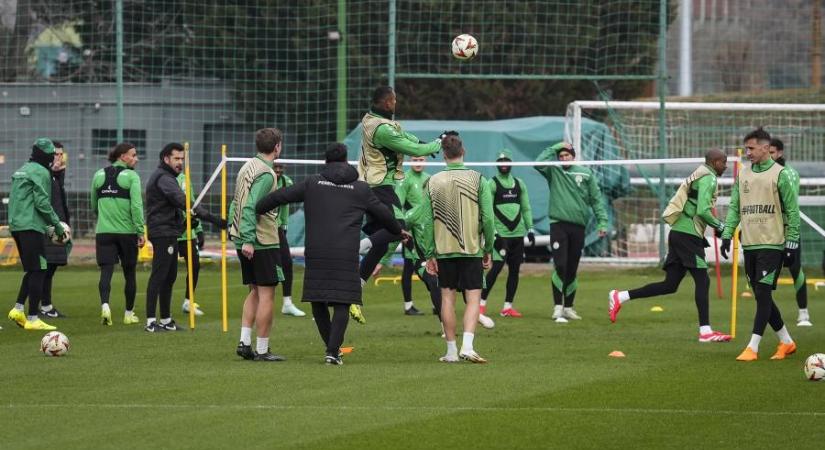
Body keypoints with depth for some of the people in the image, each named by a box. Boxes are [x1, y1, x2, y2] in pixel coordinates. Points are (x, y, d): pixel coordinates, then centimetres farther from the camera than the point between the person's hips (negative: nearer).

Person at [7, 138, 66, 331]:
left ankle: (18, 309, 6)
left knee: (31, 270, 17)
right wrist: (57, 225, -7)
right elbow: (42, 202, -16)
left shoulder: (20, 171, 19)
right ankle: (33, 318, -8)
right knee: (38, 271, -6)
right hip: (32, 227, -9)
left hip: (16, 226, 9)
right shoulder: (41, 172, -9)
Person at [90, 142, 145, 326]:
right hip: (127, 231, -3)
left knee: (106, 271, -4)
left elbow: (94, 206, 18)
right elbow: (136, 205, -15)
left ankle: (105, 305, -28)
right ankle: (129, 314, 19)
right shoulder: (131, 176, -7)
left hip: (103, 231, 3)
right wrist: (141, 231, -13)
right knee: (129, 273, 11)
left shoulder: (99, 175, 8)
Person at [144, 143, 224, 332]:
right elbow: (183, 201, -25)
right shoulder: (163, 178, -14)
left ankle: (166, 320, 19)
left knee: (169, 277, 13)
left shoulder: (168, 177, 21)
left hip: (170, 233, 11)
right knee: (159, 276, -11)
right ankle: (151, 321, -12)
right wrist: (210, 217, -30)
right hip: (163, 233, -11)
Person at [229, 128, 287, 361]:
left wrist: (233, 229, 17)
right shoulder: (266, 174, -15)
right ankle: (262, 350, -2)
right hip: (263, 242, -9)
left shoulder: (247, 167, 12)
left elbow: (236, 203, 15)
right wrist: (248, 240, -25)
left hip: (245, 242, 9)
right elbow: (250, 207, -23)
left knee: (255, 291, 16)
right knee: (266, 294, -3)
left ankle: (244, 342, 9)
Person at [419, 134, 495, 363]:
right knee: (473, 298, 1)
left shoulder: (432, 183, 0)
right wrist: (489, 250, 4)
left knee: (447, 298, 8)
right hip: (472, 249, -2)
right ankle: (467, 345, -16)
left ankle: (451, 350, 10)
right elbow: (487, 218, -6)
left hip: (444, 250, 2)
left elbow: (427, 221, -1)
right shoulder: (477, 180, -4)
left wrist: (429, 254, 4)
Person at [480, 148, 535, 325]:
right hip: (501, 233, -5)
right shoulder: (492, 184, -2)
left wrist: (530, 229, 10)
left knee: (515, 269, 5)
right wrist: (492, 233, -14)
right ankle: (482, 302, -4)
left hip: (518, 233, 5)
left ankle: (507, 307, 11)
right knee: (496, 267, -13)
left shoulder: (519, 183, 14)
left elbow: (526, 208, 18)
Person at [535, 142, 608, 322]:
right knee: (560, 266, -13)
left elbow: (596, 199, 8)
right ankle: (558, 307, -12)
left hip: (578, 226, 2)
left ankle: (568, 307, 18)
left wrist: (602, 222, 1)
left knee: (572, 270, 9)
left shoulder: (586, 173, 8)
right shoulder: (554, 171, 6)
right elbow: (538, 163, -12)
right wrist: (555, 147, -5)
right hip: (559, 225, -2)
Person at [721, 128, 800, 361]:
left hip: (772, 244, -6)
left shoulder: (779, 174, -6)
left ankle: (753, 348, -12)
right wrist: (727, 234, 1)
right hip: (750, 245, 6)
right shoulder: (743, 174, 11)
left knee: (763, 294, -11)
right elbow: (735, 207, 13)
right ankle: (786, 342, 21)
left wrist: (792, 244, -9)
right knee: (761, 296, 8)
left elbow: (792, 211, -5)